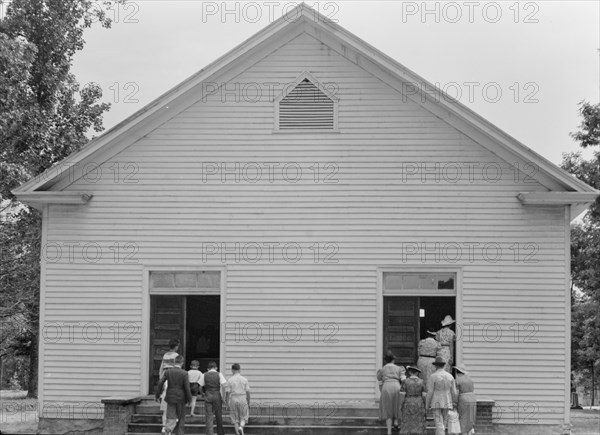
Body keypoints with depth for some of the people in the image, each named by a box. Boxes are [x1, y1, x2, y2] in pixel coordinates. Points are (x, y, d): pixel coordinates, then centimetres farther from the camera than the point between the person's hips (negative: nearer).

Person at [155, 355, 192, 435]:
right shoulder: (184, 373, -10)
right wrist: (189, 399, -2)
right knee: (181, 418, 14)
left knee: (171, 418, 3)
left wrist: (157, 395, 4)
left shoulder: (167, 371, -2)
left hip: (170, 398, 2)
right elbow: (187, 387, -12)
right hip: (181, 398, -2)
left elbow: (160, 383, -5)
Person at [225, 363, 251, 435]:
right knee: (243, 417, 12)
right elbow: (248, 392, -1)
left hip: (233, 399, 0)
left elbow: (228, 392, -5)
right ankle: (241, 427, -16)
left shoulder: (230, 380, -6)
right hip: (243, 399, 0)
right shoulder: (244, 379, -3)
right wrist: (248, 402, 9)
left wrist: (227, 402, 4)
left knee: (235, 419, 11)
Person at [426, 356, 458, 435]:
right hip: (447, 404, 4)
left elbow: (430, 392, -12)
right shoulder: (450, 376, 2)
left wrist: (427, 405, -3)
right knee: (443, 425, 15)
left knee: (439, 425, -5)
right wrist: (454, 404, 13)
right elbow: (454, 392, 2)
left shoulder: (433, 376, -10)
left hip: (436, 404, -4)